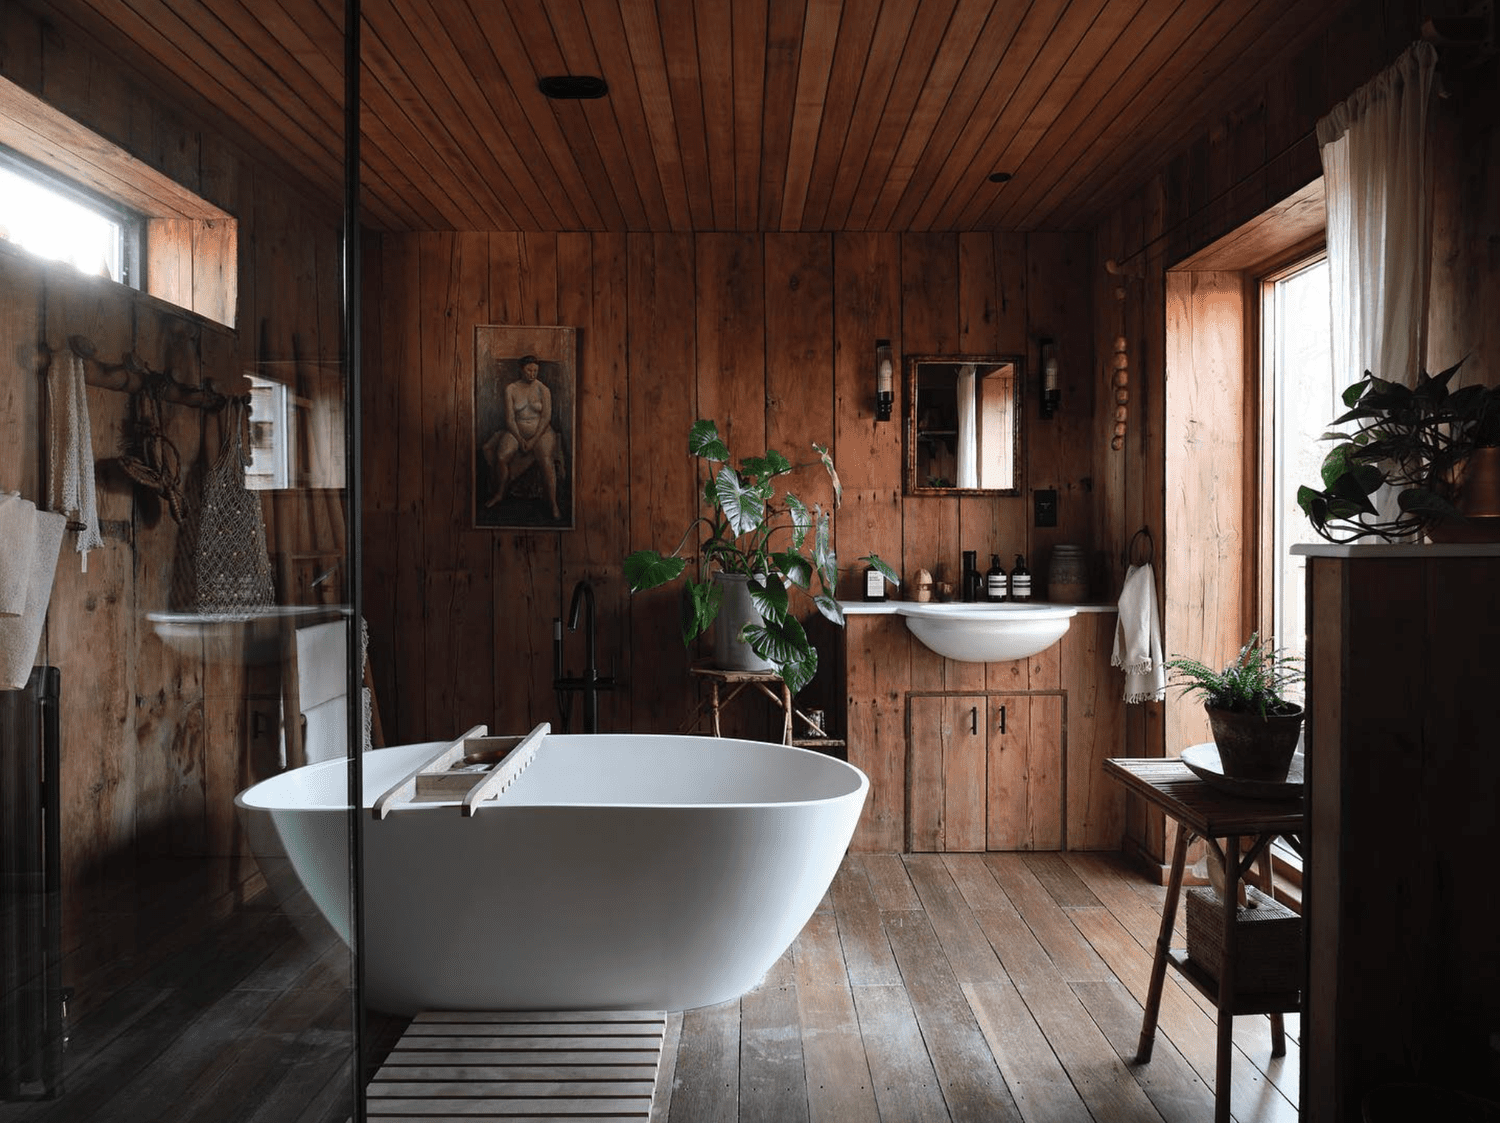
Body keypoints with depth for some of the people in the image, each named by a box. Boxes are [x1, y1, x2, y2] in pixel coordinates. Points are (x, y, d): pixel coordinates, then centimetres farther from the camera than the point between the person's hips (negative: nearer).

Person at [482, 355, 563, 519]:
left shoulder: (543, 390, -2)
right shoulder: (511, 389, 1)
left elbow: (546, 417, -7)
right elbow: (510, 418, -3)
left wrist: (533, 440, -17)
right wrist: (520, 440, -15)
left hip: (540, 430, -2)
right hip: (516, 430, 2)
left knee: (546, 460, -29)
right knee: (501, 457, -23)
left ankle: (553, 504, -26)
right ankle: (499, 494, 1)